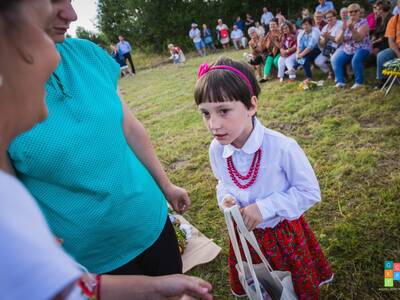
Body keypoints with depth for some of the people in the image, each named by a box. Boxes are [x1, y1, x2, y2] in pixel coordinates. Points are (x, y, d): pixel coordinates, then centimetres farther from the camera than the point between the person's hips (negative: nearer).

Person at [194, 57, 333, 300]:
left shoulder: (282, 147, -30)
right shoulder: (216, 150, -15)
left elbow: (310, 192, -18)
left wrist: (265, 207, -27)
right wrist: (226, 198, -17)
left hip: (284, 232, -3)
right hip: (245, 232, 4)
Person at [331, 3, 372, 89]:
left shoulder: (363, 23, -6)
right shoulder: (345, 23, 7)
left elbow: (358, 38, -23)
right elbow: (337, 40, -4)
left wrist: (352, 29, -37)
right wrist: (343, 30, -21)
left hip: (361, 49, -5)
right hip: (346, 49, 5)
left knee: (356, 60, -35)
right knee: (335, 59, -19)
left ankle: (359, 82, -18)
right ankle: (340, 82, -16)